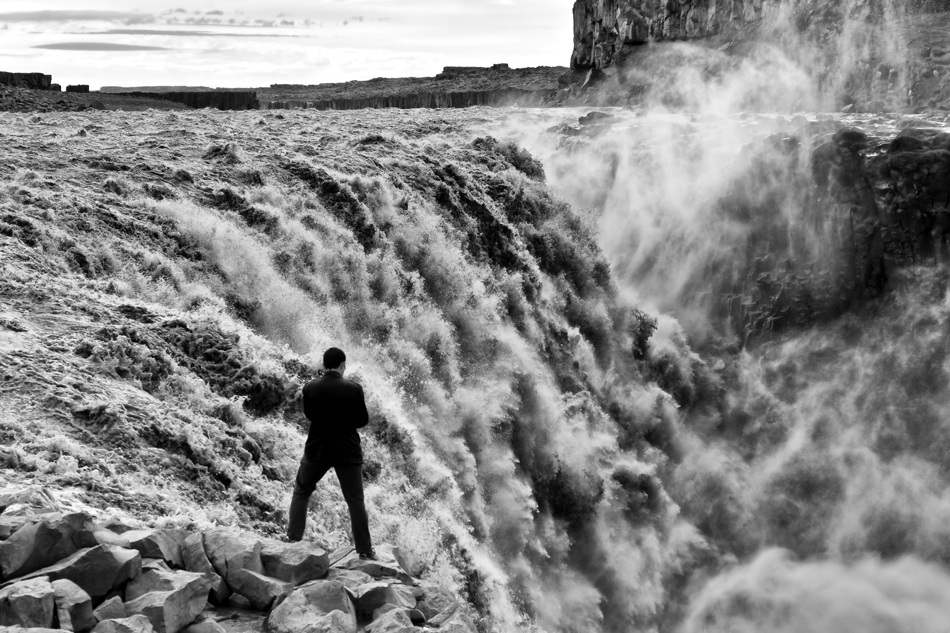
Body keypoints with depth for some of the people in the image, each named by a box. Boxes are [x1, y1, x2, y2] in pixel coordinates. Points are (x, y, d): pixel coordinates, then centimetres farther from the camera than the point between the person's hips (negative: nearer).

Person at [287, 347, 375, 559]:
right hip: (348, 452, -1)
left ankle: (293, 540, 17)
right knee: (356, 501, 6)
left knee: (301, 492, 21)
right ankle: (365, 551, 6)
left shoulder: (310, 388, -7)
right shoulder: (353, 389, -13)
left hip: (317, 449, 1)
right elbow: (362, 421, -3)